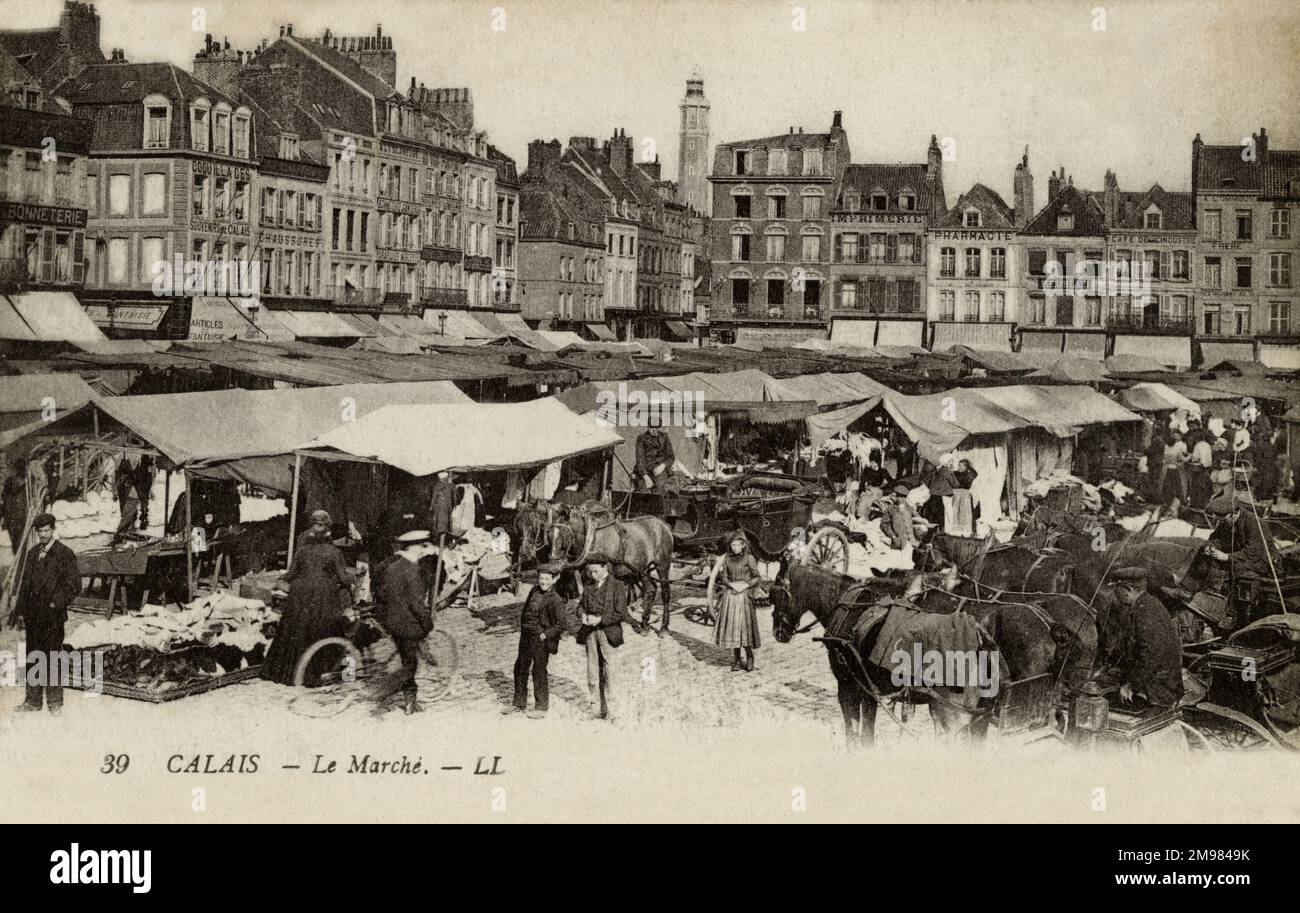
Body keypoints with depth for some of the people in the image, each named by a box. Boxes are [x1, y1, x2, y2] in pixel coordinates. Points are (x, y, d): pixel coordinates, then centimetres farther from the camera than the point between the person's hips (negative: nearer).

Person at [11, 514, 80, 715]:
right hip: (32, 616, 5)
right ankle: (33, 700, 16)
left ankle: (55, 702, 4)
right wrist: (22, 609, 9)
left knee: (52, 659, -3)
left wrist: (56, 604, -12)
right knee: (33, 658, 9)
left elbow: (74, 585, -6)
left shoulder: (65, 554, -4)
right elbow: (22, 583, 17)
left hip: (52, 616, -5)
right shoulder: (31, 554, 13)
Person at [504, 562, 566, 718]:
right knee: (520, 668, 15)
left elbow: (560, 625, -15)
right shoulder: (534, 591, 6)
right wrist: (522, 628, 14)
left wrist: (545, 635, -18)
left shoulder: (555, 600, -14)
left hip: (540, 639, -7)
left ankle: (541, 708, 11)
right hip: (526, 636, 8)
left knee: (539, 671, -1)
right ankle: (519, 704, 28)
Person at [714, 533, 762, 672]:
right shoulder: (727, 559, 10)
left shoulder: (749, 558, -1)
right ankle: (736, 660, 8)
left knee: (745, 625, -8)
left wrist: (746, 585, -15)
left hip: (744, 595, -4)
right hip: (729, 596, 4)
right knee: (732, 626, 2)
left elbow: (757, 577, -2)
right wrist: (732, 584, -11)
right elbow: (723, 577, 7)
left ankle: (749, 658, 1)